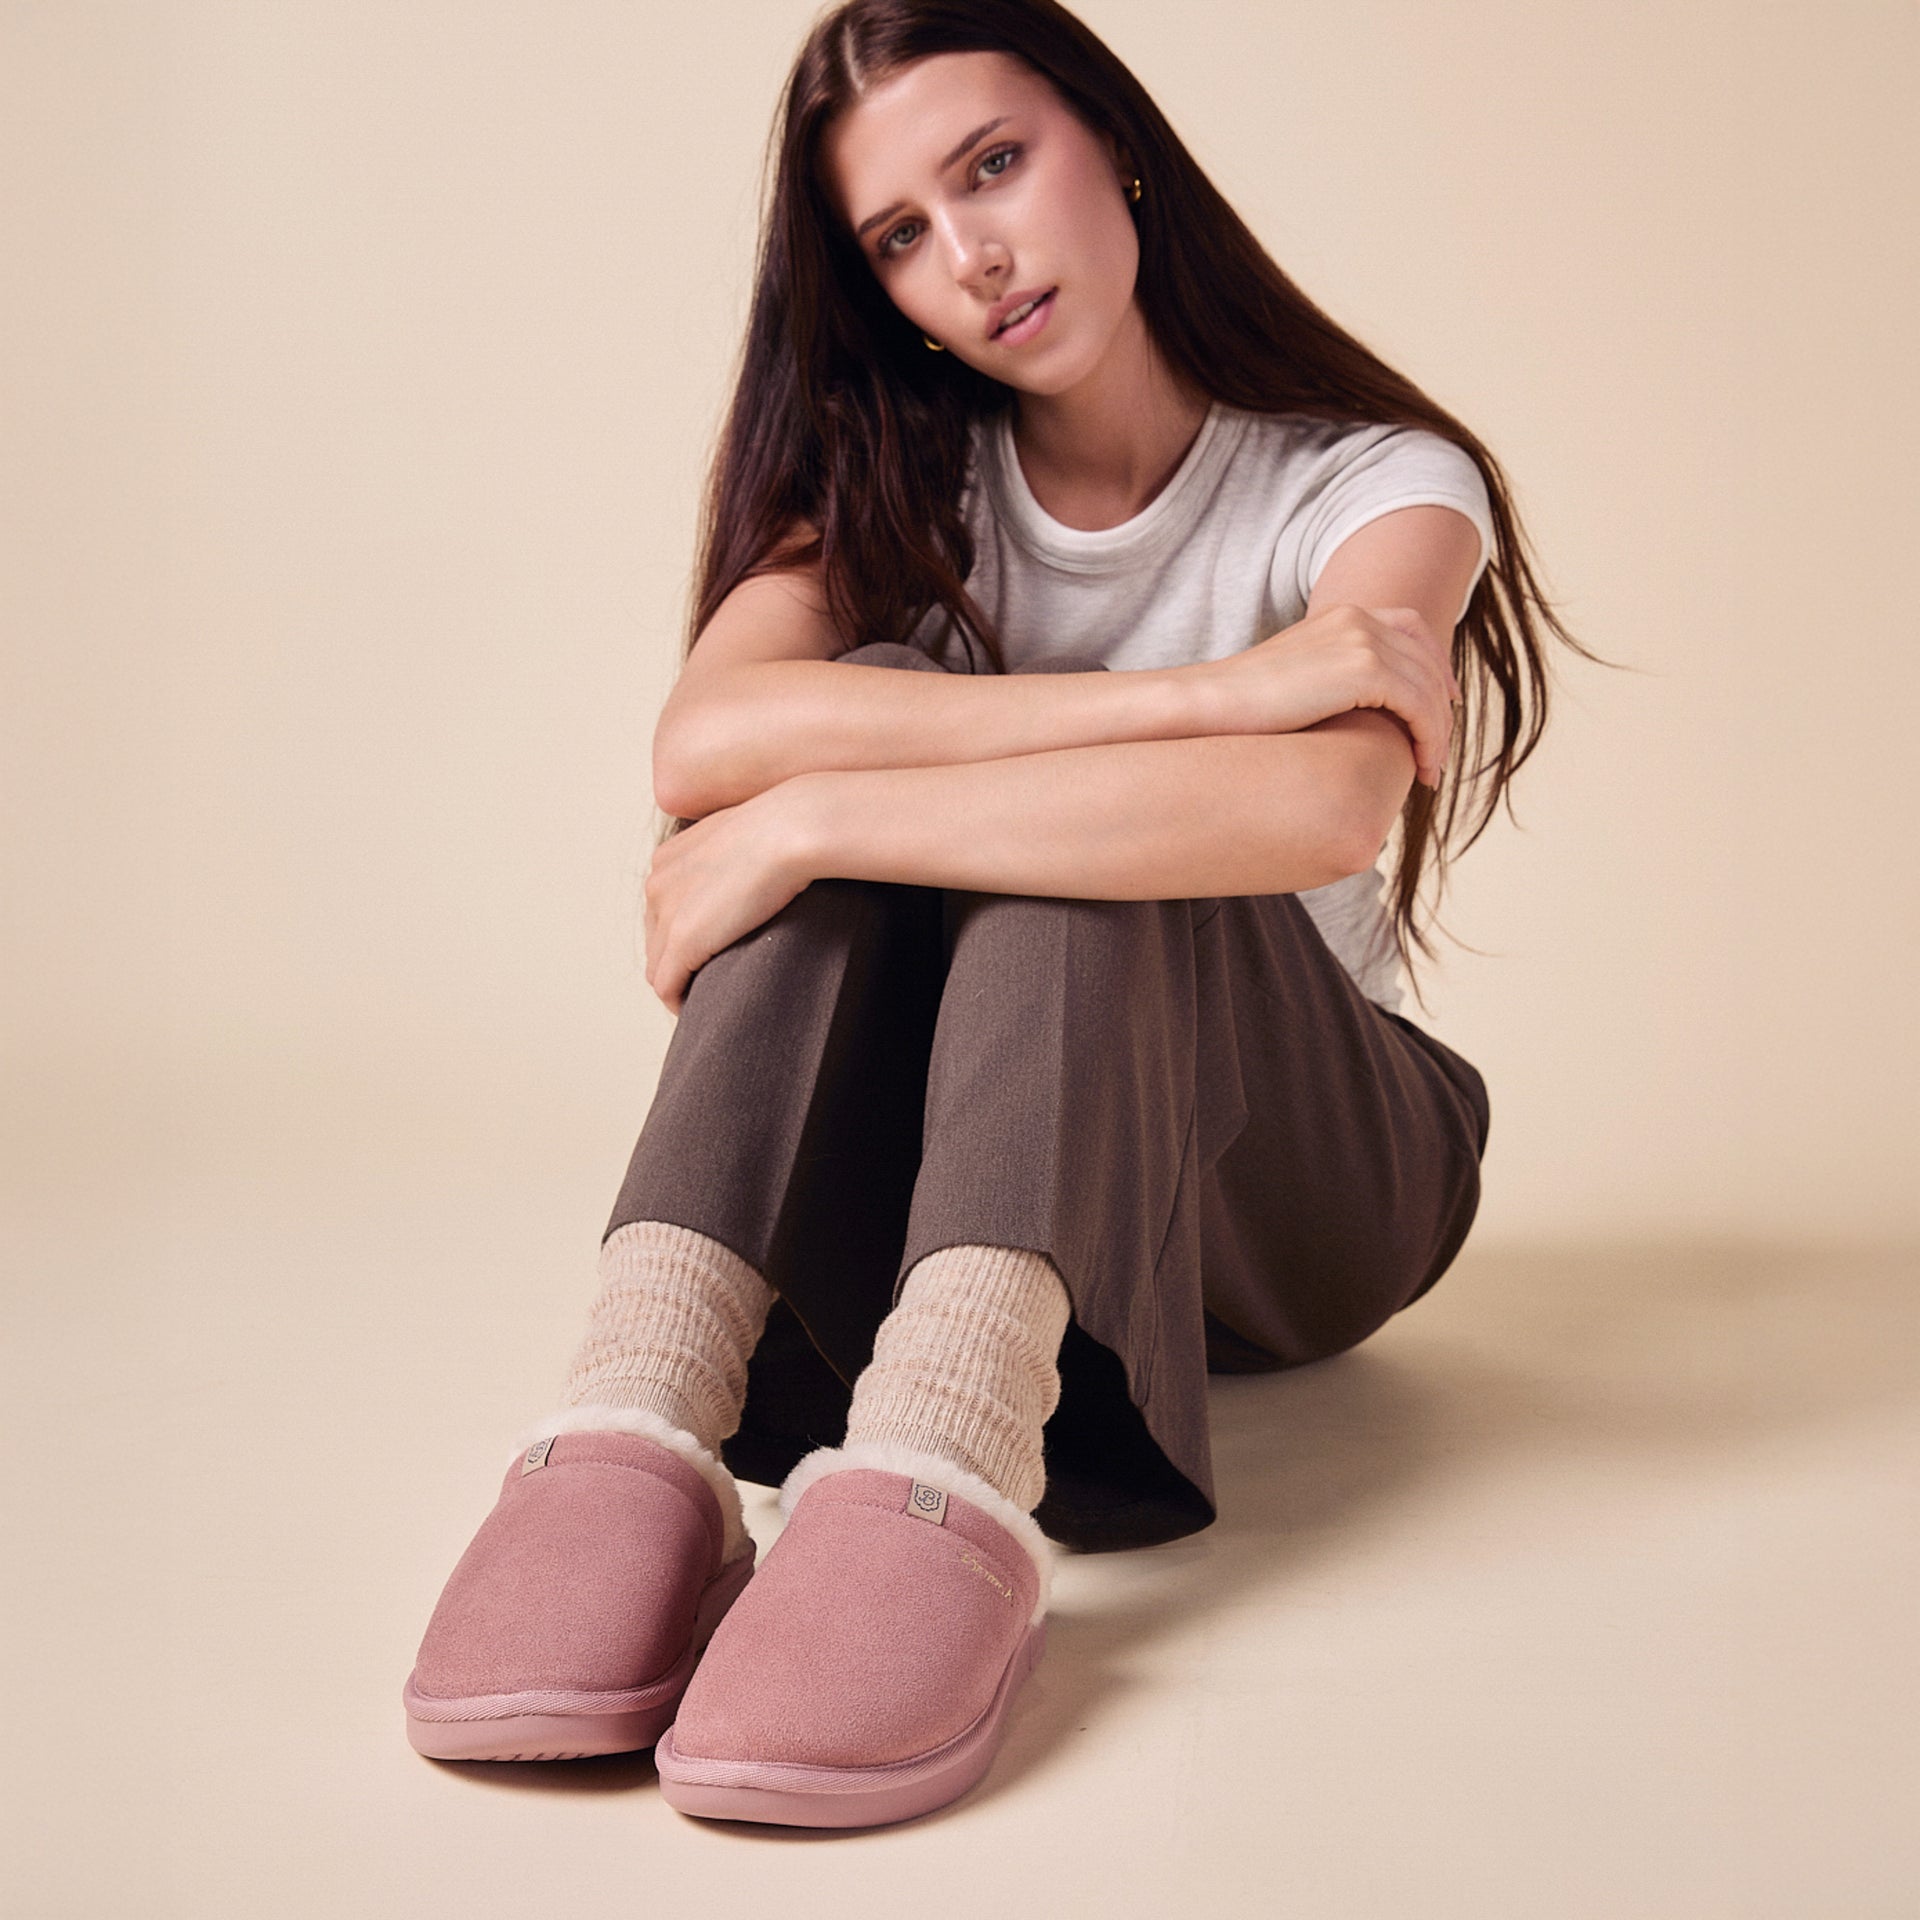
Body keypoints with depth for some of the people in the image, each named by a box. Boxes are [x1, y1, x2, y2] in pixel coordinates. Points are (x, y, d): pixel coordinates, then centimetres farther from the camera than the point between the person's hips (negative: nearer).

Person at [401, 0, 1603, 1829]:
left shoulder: (1381, 487, -9)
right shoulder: (903, 479, 1)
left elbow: (1320, 808, -34)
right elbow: (703, 743, -24)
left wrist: (810, 823, -34)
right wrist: (1212, 690, -32)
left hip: (1300, 1173, -2)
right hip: (944, 1167, 2)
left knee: (1087, 830, -31)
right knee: (914, 727, -26)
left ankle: (942, 1459, -53)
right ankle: (635, 1419, -42)